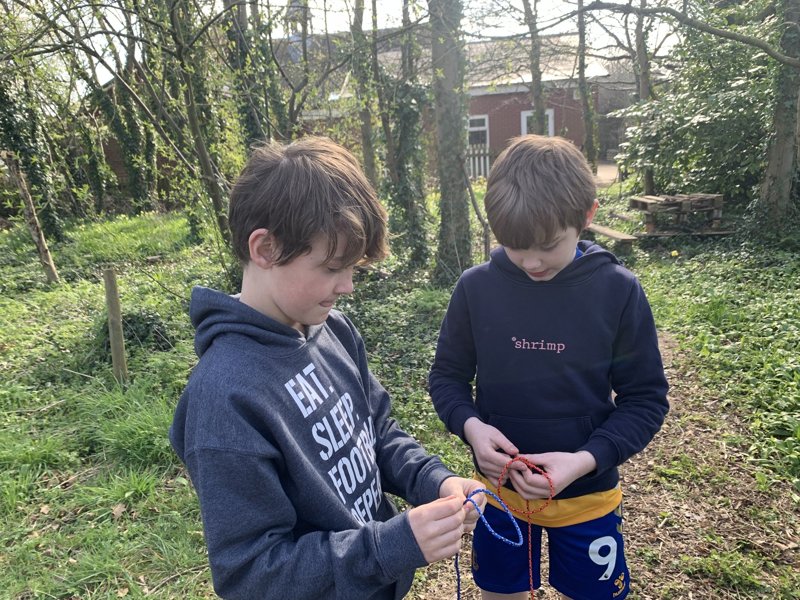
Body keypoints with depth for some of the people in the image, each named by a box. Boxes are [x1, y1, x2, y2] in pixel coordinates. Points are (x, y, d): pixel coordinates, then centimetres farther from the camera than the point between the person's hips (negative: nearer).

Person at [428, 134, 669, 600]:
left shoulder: (618, 291, -15)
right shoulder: (476, 288, -12)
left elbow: (646, 398, -9)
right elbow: (447, 376, -1)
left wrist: (587, 459, -23)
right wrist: (470, 425, -21)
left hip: (586, 495, -1)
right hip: (500, 488, 1)